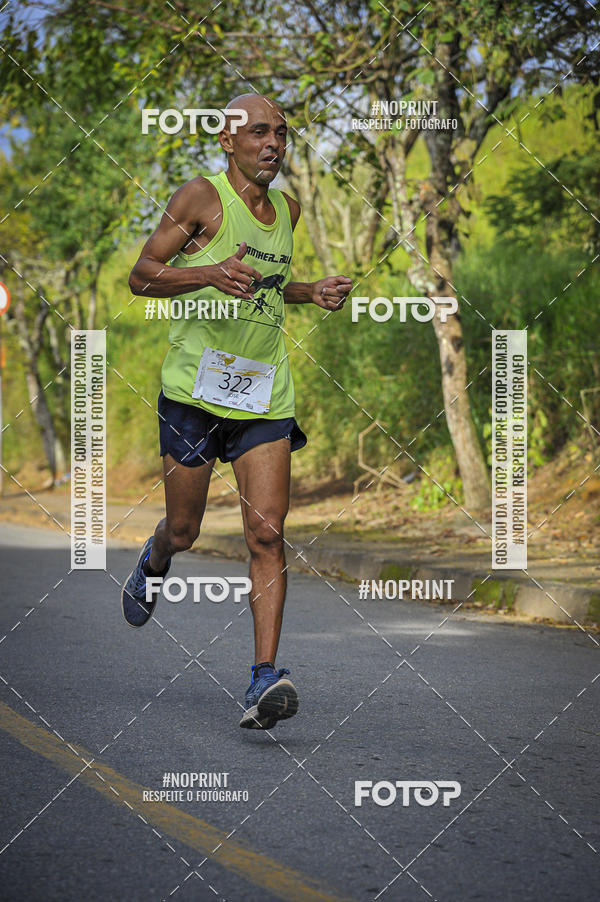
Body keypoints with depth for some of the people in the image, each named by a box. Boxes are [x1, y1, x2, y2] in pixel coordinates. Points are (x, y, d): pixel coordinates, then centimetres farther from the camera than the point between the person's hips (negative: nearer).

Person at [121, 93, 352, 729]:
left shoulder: (287, 209, 13)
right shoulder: (202, 196, -6)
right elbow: (140, 276, -10)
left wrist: (312, 293, 10)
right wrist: (210, 276, -26)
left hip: (265, 393, 4)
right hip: (194, 389, -4)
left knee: (267, 535, -10)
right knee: (183, 531, 8)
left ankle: (264, 680, -12)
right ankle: (153, 563, 46)